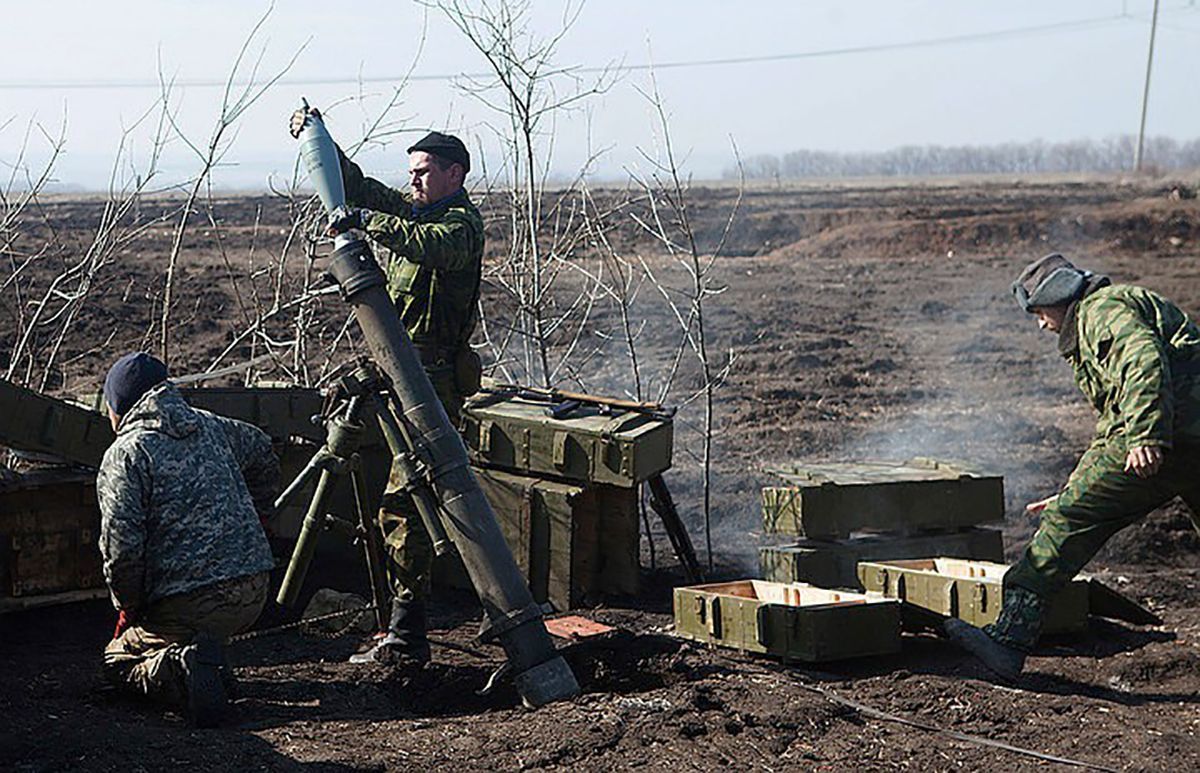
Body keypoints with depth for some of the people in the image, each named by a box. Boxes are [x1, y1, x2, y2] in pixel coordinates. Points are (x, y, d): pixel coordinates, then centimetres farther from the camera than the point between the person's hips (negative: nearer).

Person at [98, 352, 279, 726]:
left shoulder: (124, 456, -6)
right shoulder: (210, 427, 14)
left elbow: (121, 545, -14)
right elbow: (263, 452, 34)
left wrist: (128, 607, 1)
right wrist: (255, 520, 40)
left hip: (187, 603, -6)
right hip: (253, 596, 7)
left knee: (117, 662, 15)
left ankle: (180, 666, -16)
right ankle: (203, 657, 12)